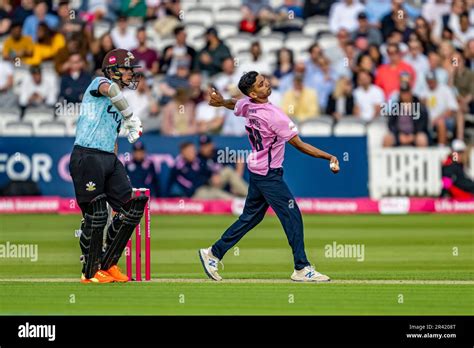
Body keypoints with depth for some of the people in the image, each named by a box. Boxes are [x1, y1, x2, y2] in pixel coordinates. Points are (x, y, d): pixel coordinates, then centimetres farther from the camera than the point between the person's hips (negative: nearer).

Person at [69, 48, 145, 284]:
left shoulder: (118, 103, 24)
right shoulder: (100, 82, -2)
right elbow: (110, 89, -28)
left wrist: (118, 175, 21)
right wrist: (131, 119, -27)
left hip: (109, 158, 9)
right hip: (87, 156, -9)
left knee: (131, 208, 3)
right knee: (95, 216, -8)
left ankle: (107, 264, 15)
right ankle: (90, 272, 5)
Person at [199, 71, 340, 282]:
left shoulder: (246, 106, -1)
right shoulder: (274, 116, -24)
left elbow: (233, 105, 25)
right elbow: (300, 145, -21)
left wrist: (222, 102, 46)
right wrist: (329, 157, -19)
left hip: (256, 171, 9)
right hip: (269, 175, -9)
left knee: (250, 217, 18)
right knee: (292, 216, -5)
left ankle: (213, 253, 22)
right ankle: (302, 269, -4)